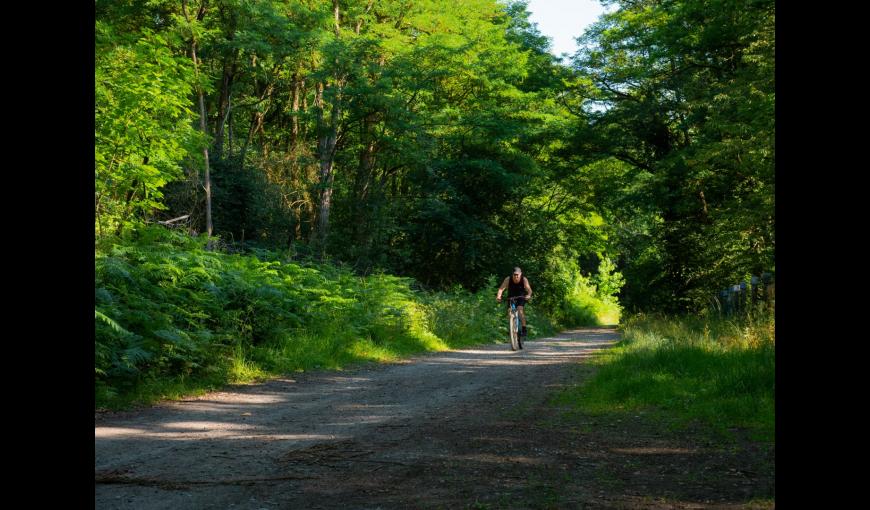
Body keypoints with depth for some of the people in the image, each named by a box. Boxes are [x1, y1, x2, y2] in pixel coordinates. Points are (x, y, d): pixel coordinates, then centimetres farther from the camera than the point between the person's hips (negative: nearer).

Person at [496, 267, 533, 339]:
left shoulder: (524, 279, -24)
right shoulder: (508, 279, -24)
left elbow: (529, 289, -35)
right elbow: (502, 288, -34)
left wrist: (528, 295, -57)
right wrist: (498, 296, -53)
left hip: (521, 297, -2)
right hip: (511, 297, 2)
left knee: (520, 309, -25)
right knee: (509, 311, -12)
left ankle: (524, 329, -20)